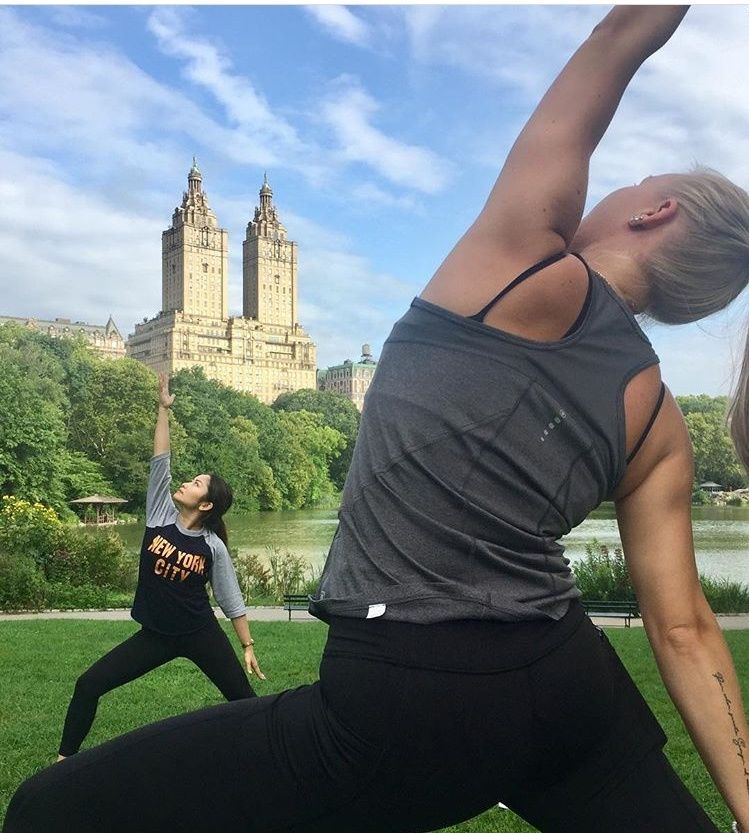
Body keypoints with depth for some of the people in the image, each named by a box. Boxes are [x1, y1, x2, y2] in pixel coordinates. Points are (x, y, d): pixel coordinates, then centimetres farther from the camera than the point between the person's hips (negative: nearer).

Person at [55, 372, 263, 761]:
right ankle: (65, 758, 17)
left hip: (200, 635, -3)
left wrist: (248, 646, -3)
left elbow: (231, 600, -4)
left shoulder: (213, 546, -12)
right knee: (88, 685, -1)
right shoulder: (161, 516, -6)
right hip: (156, 635, 3)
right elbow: (160, 460, -12)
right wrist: (164, 408, -14)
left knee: (243, 697, 2)